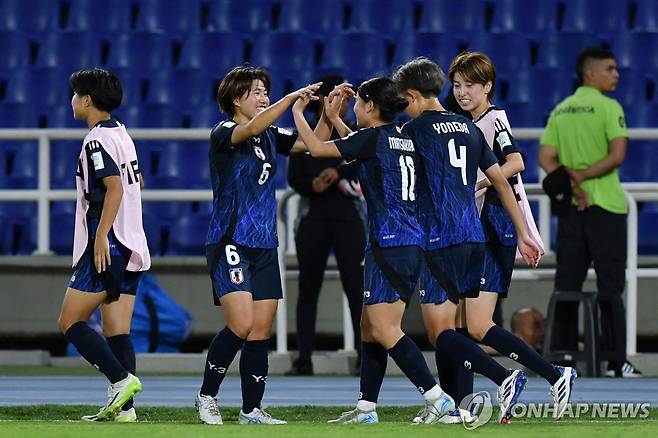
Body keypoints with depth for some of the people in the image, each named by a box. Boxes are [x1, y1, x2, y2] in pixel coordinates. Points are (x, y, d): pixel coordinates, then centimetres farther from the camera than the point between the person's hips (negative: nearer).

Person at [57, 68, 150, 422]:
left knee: (70, 323, -3)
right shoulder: (122, 134, 16)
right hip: (131, 247, 9)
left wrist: (101, 236, -27)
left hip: (106, 248, -9)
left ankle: (122, 379, -14)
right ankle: (123, 406, 0)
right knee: (117, 331, 6)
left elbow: (115, 187, -23)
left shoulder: (97, 140, -11)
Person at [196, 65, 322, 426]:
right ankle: (207, 396, 0)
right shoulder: (222, 133, -7)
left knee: (261, 331, 3)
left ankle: (251, 410, 9)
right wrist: (293, 97, -28)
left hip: (264, 246, 7)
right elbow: (252, 128, -27)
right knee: (241, 325, -17)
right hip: (230, 243, -7)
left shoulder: (270, 137, 14)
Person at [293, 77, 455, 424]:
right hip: (409, 243, 9)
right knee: (370, 327, 13)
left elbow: (317, 148, -5)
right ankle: (366, 408, 17)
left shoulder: (374, 137, -10)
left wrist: (298, 113, 11)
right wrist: (334, 119, 39)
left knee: (384, 330, -10)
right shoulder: (404, 139, 14)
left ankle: (436, 397, -14)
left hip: (389, 245, -9)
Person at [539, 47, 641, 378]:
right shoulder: (608, 107, -7)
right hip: (605, 205, -5)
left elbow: (546, 158, 4)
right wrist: (582, 176, -11)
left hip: (570, 206, 5)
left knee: (567, 284, 7)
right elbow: (617, 154, -18)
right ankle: (616, 360, -4)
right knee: (610, 285, -3)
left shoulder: (560, 111, 11)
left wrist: (572, 181, -6)